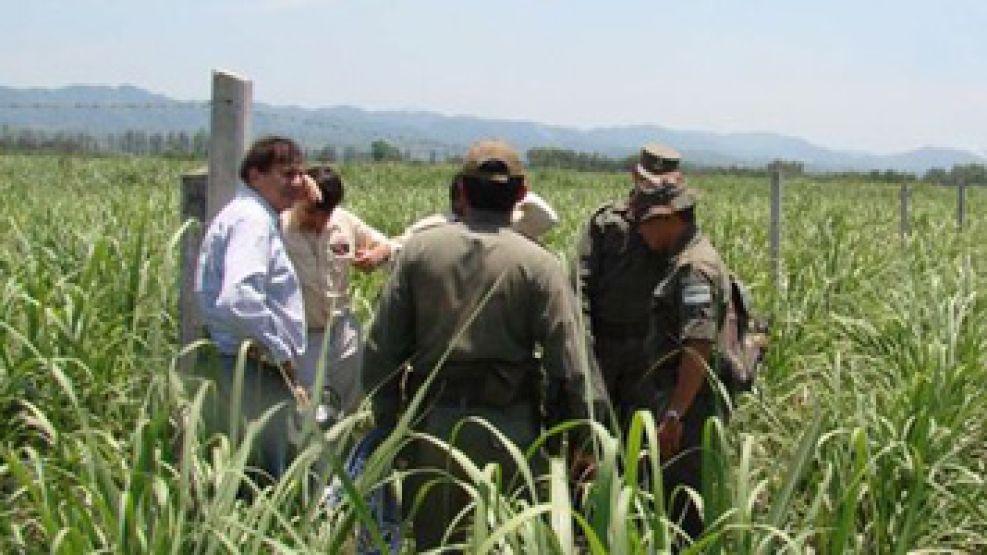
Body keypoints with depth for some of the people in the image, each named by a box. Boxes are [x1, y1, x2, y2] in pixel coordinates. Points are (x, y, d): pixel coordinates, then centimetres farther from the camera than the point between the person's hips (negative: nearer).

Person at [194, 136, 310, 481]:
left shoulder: (247, 214, 19)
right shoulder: (253, 220, -14)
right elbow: (239, 300, -27)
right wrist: (282, 353, -17)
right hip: (255, 370, -11)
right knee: (264, 479, -7)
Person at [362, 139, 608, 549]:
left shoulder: (418, 250, 1)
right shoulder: (538, 264, -6)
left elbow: (382, 348, 3)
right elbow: (571, 364, -9)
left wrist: (388, 423, 12)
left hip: (433, 421, 2)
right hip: (509, 424, -2)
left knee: (432, 538, 12)